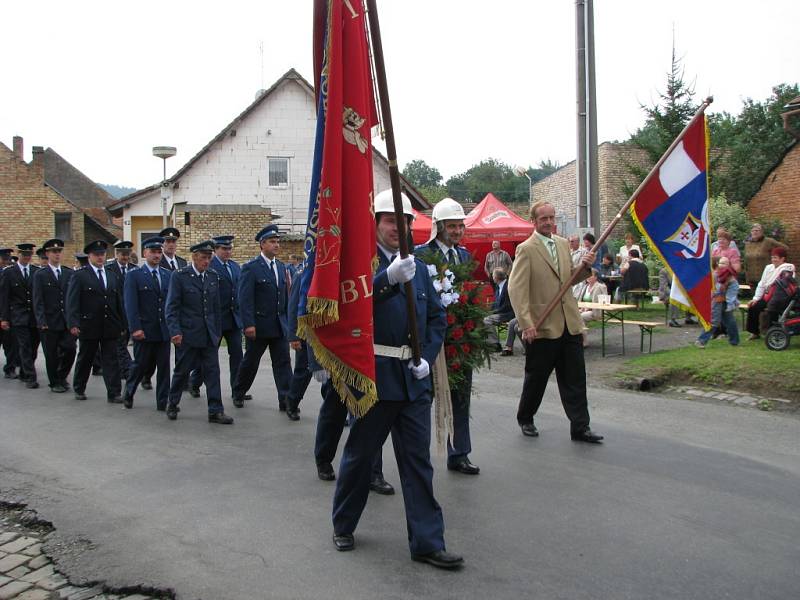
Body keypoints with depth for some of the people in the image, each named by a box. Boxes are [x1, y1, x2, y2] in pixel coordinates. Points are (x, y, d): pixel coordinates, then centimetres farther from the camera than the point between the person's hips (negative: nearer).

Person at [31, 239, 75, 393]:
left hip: (67, 321, 2)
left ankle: (61, 376, 22)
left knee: (70, 350, -3)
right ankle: (54, 383, 20)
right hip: (50, 322, -2)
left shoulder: (69, 273, 9)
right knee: (51, 355, 5)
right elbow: (38, 301, -5)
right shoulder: (40, 275, 0)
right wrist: (41, 321, -13)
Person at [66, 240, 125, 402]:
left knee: (111, 360, -1)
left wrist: (123, 325, 9)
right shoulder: (79, 276, -2)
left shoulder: (113, 277, 13)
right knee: (85, 359, 11)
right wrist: (73, 324, -17)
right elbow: (72, 302, -8)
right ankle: (79, 389, 28)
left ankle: (114, 393, 0)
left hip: (110, 326, 3)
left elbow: (119, 303, 13)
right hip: (89, 326, -3)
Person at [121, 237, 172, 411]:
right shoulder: (134, 275, -2)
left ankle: (163, 402, 13)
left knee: (164, 367, 5)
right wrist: (136, 328, -16)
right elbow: (130, 304, -8)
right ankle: (128, 394, 30)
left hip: (164, 329, 3)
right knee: (140, 364, 8)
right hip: (144, 330, -3)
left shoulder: (168, 275, 9)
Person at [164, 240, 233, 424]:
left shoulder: (213, 276, 8)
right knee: (182, 371, 8)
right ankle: (172, 404, 28)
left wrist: (218, 331, 10)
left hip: (209, 334, 4)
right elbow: (172, 307, -8)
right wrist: (175, 331, -16)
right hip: (187, 334, -4)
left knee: (212, 371, 0)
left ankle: (216, 412, 3)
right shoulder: (179, 276, -6)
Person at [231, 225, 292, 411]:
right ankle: (238, 394, 29)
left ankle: (286, 401, -1)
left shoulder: (281, 267, 11)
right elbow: (245, 299, -14)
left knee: (283, 362, -1)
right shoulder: (251, 267, -9)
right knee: (250, 362, 10)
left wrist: (287, 321, 11)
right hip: (259, 325, -5)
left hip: (279, 325, 5)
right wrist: (248, 324, -20)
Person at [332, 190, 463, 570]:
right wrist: (389, 276, -42)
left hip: (414, 380, 5)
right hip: (374, 377, -5)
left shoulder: (419, 268, 13)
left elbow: (437, 317, 15)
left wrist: (427, 357, 0)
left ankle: (427, 542, 13)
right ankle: (343, 526, 31)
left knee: (418, 461, 7)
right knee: (360, 454, 11)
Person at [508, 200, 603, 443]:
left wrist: (584, 267, -1)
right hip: (542, 327, -5)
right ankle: (525, 419, 30)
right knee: (536, 378, 9)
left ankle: (580, 427, 13)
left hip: (569, 324, 6)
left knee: (575, 378, 6)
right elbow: (516, 288, -15)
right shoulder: (526, 249, -9)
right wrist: (526, 324, -22)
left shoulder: (563, 244, 12)